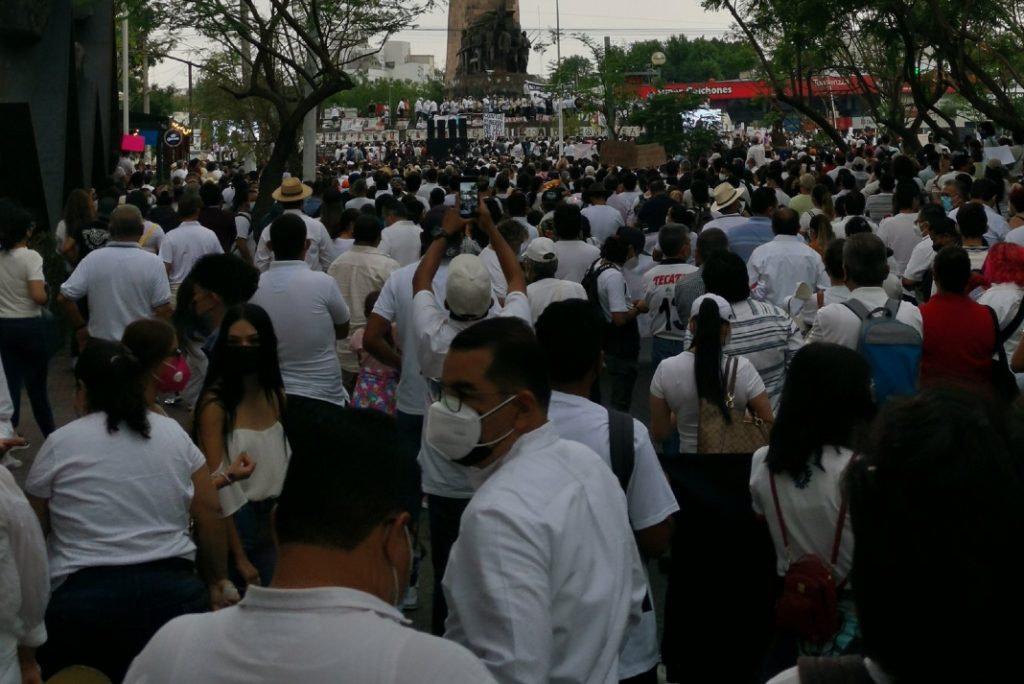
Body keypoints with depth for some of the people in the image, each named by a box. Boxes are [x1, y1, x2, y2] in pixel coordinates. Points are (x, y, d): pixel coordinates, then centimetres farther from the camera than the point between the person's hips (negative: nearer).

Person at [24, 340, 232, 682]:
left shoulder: (60, 444, 0)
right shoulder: (174, 433, 7)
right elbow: (210, 514, 7)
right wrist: (216, 581, 18)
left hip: (82, 598, -2)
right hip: (174, 593, 3)